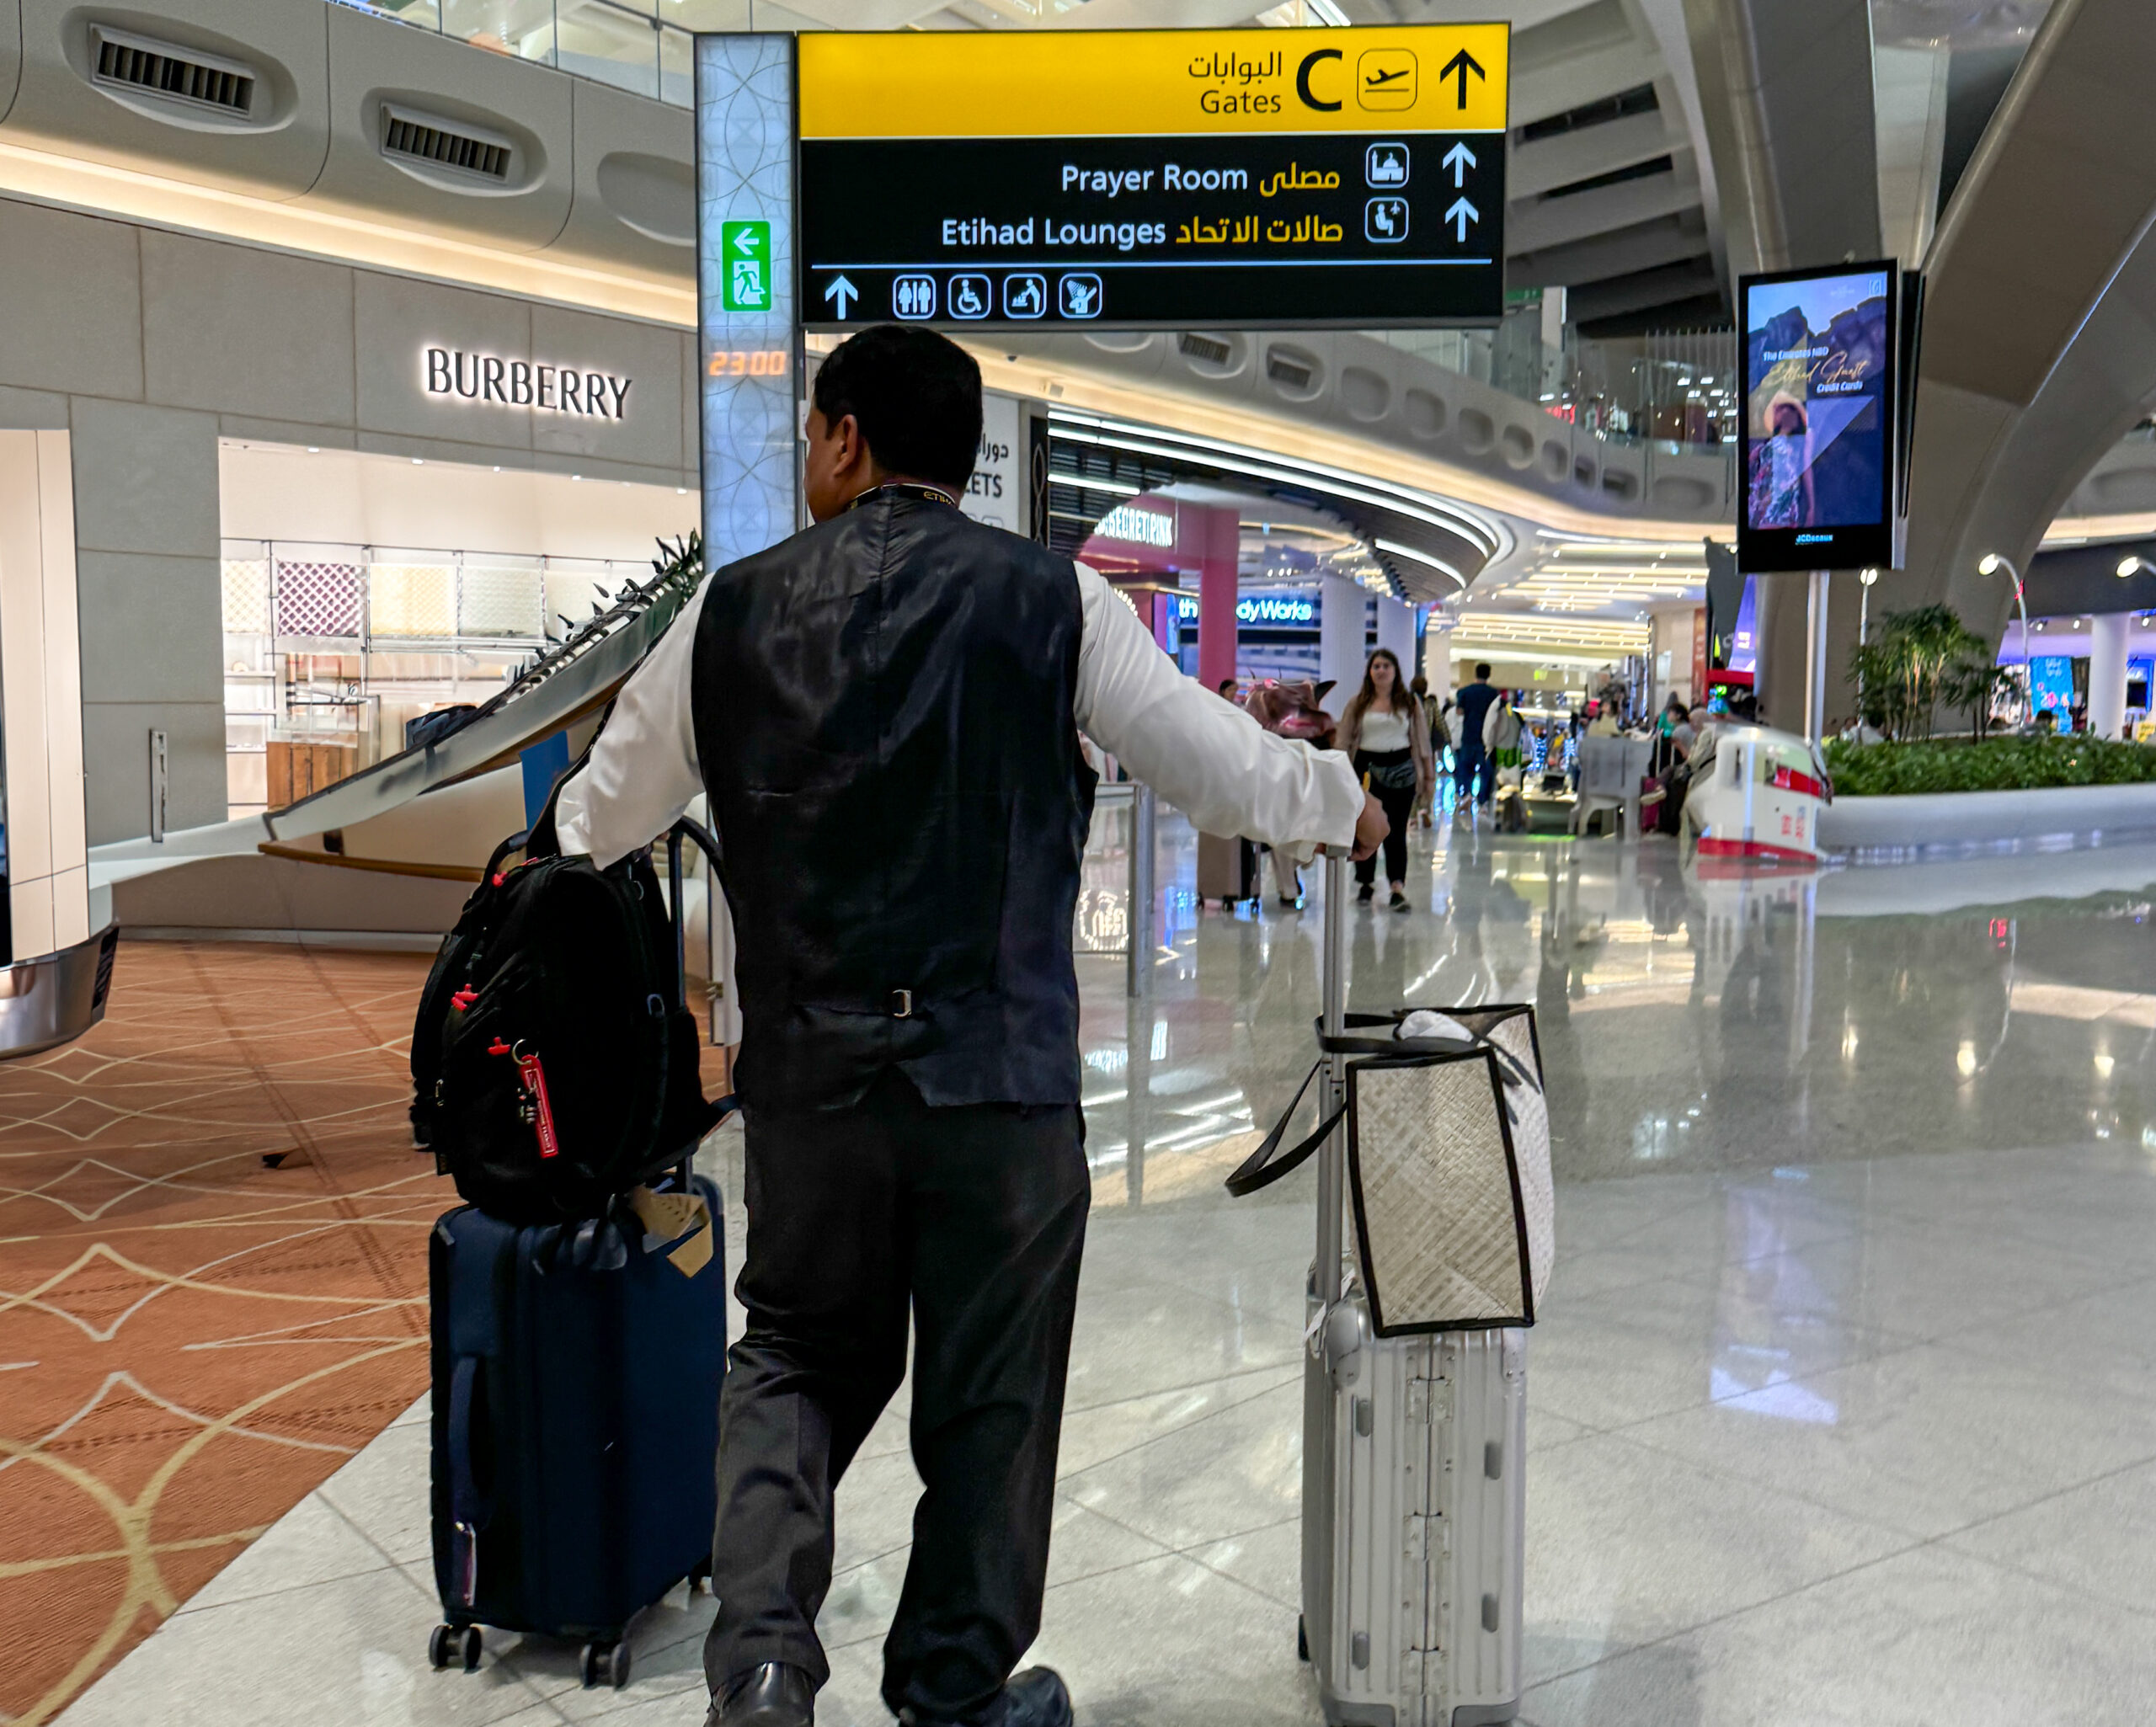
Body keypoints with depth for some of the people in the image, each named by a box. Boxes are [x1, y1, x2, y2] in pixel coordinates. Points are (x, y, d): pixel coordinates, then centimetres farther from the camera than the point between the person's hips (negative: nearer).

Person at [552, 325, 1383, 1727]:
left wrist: (567, 844, 38)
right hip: (998, 1072, -2)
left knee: (801, 1352, 24)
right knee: (989, 1400, 15)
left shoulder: (735, 610, 3)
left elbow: (604, 813, 14)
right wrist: (1342, 797, 21)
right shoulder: (1051, 599, -4)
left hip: (806, 1072, 2)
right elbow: (1225, 769, 0)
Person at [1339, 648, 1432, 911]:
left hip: (1401, 769, -1)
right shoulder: (1358, 703, 8)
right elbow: (1345, 741, 8)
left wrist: (1428, 775, 6)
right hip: (1367, 768, 1)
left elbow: (1421, 739, 10)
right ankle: (1365, 883, 17)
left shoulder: (1409, 702, 9)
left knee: (1396, 830, -5)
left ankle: (1398, 888, -9)